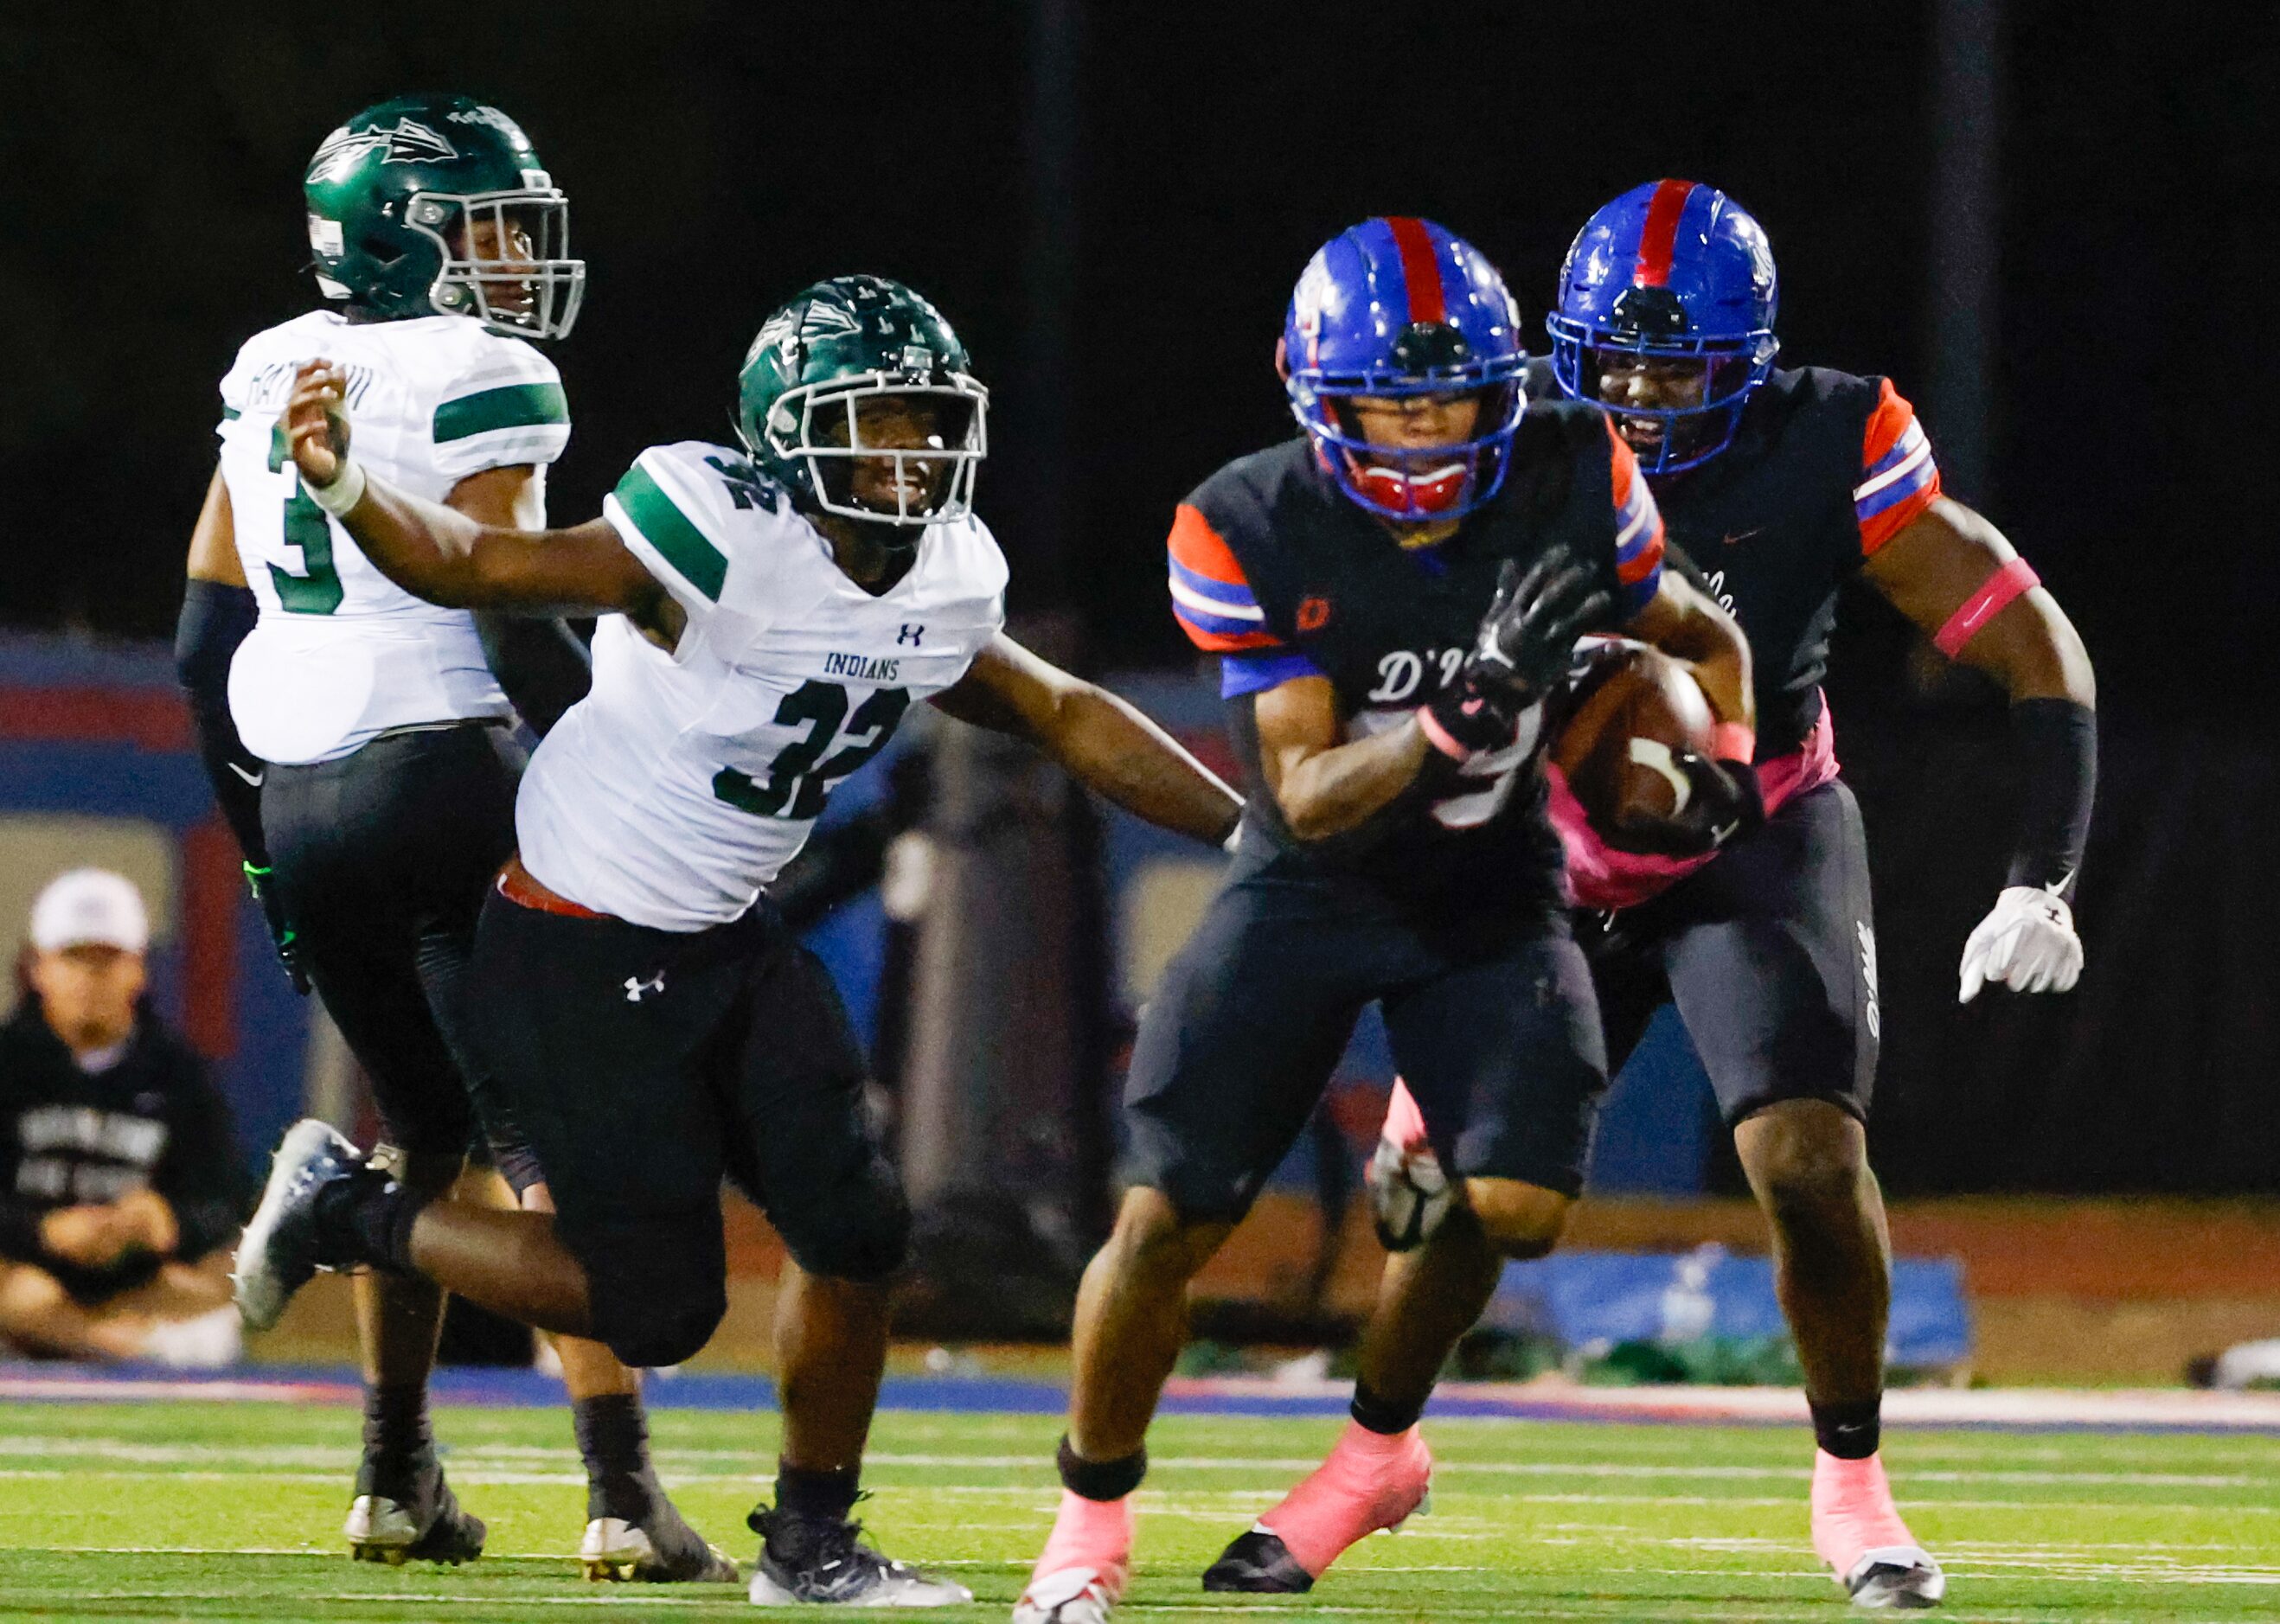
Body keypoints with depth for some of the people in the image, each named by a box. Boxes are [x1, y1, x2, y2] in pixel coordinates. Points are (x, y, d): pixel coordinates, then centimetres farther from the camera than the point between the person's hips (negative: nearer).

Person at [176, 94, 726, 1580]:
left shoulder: (269, 377, 13)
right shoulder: (482, 381, -8)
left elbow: (208, 637, 16)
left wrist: (259, 830, 23)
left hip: (295, 790, 7)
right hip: (442, 775, -7)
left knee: (422, 1123, 21)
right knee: (553, 1137, -6)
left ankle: (398, 1480, 19)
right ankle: (623, 1492, -14)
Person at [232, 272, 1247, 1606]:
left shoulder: (941, 590, 0)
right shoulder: (730, 545, -25)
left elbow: (1065, 717, 17)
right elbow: (474, 566, -25)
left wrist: (1248, 828, 19)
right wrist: (346, 487, -44)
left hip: (730, 942, 8)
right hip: (583, 953, -8)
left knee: (858, 1230, -1)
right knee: (657, 1304, -5)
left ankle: (812, 1543, 18)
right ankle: (346, 1210, 16)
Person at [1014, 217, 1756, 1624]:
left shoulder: (1569, 484, -14)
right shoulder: (1249, 534, -22)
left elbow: (1697, 635, 6)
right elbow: (1310, 796, -25)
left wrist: (1721, 762, -10)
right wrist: (1466, 712, -40)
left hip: (1490, 890, 2)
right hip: (1312, 887, -2)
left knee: (1517, 1201, -17)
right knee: (1169, 1217, -11)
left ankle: (1376, 1450, 12)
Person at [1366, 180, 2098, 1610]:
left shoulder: (1825, 454, -22)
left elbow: (2038, 648, -17)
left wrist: (2043, 886, -24)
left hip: (1756, 847, -2)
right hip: (1558, 853, 2)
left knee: (1810, 1157, -20)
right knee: (1438, 1163, 1)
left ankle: (1852, 1482, 1)